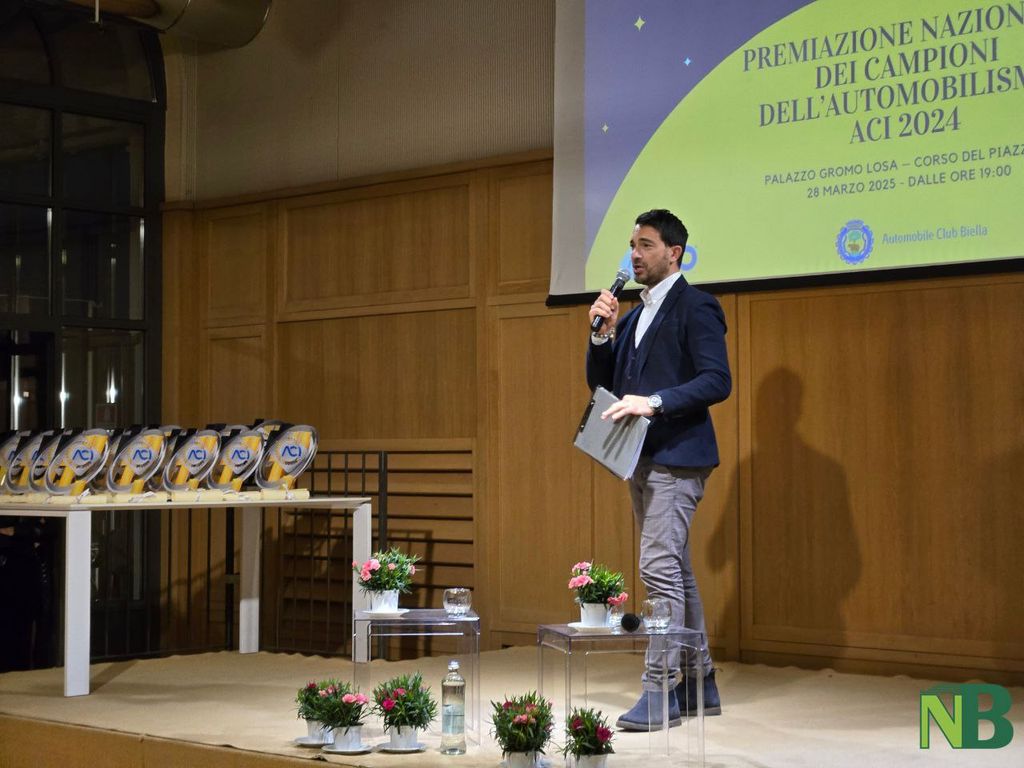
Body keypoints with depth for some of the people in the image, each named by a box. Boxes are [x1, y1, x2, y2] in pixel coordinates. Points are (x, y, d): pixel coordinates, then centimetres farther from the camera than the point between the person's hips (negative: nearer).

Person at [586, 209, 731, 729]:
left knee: (659, 568, -14)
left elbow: (717, 381, -17)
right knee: (674, 571, 13)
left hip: (677, 456, -9)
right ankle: (699, 685, 21)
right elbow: (600, 382, 16)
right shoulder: (634, 315, 19)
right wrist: (602, 334, 0)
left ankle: (661, 692, -12)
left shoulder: (695, 307, -7)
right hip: (642, 459, 9)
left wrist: (654, 402, -25)